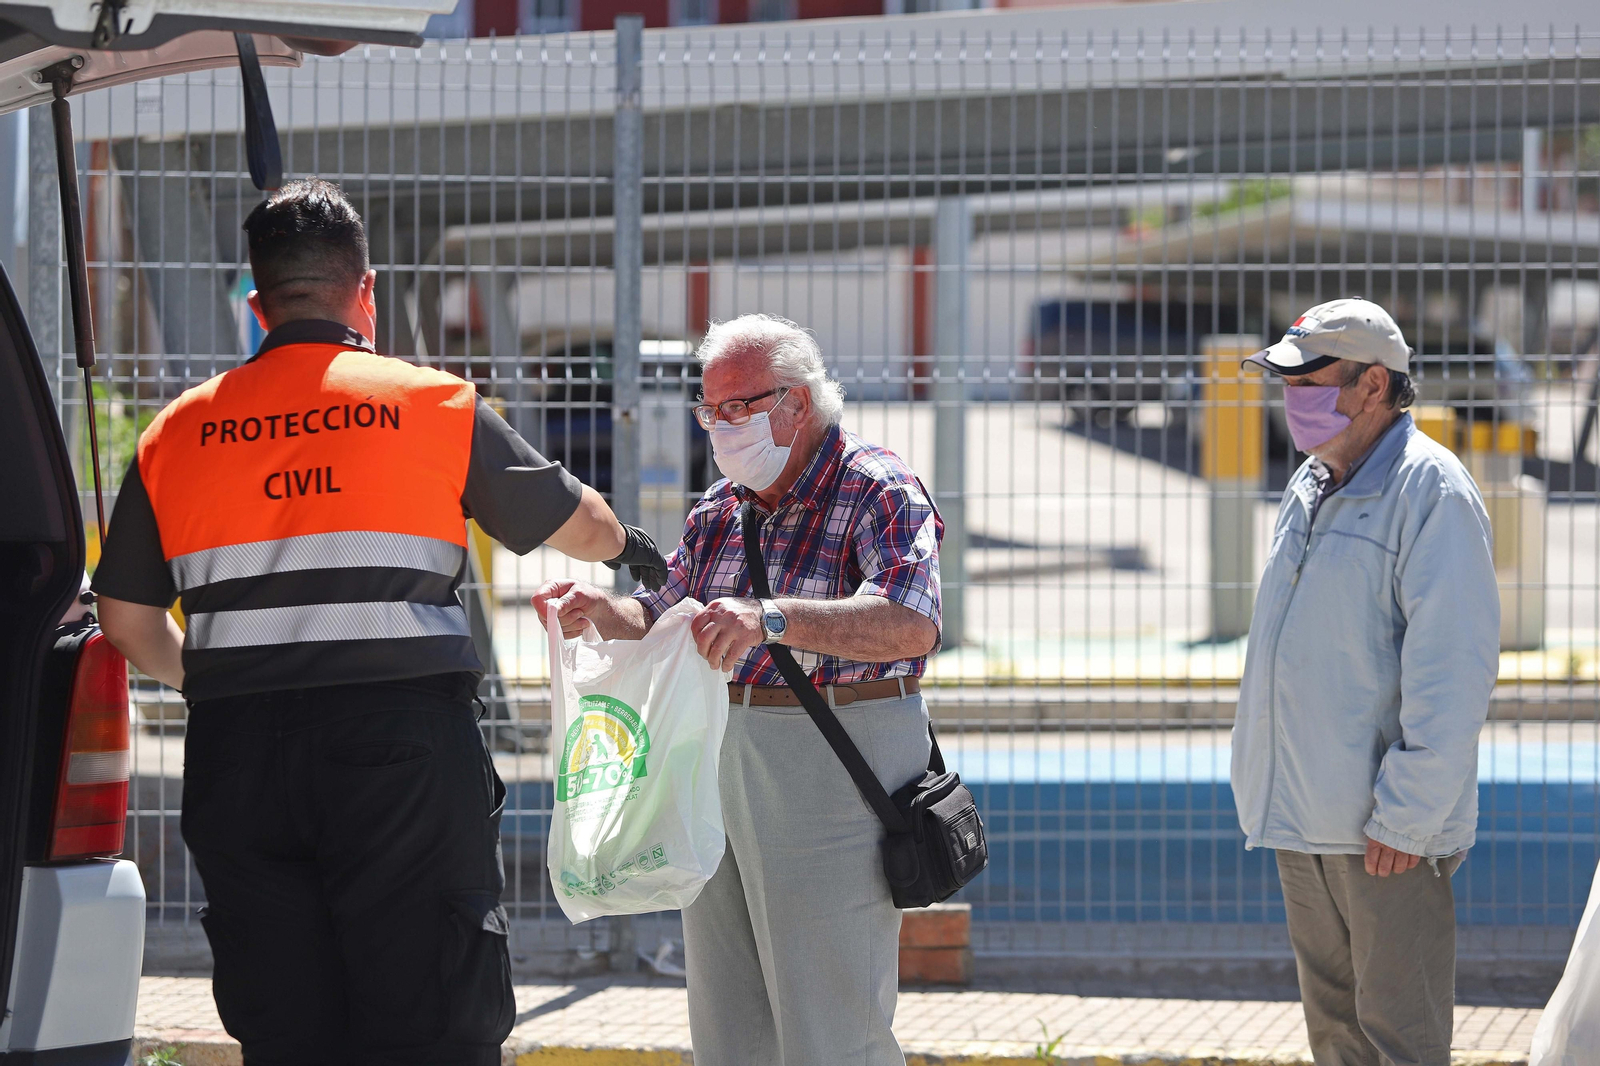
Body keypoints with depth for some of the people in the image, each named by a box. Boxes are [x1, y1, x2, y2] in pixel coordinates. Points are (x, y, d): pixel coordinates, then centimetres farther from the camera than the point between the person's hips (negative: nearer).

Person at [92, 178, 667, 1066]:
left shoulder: (179, 431, 9)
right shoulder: (436, 405, 2)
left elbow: (127, 619, 13)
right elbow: (576, 525, 15)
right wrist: (629, 550, 38)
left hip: (237, 756, 3)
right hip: (400, 741, -3)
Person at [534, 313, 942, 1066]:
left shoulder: (879, 491, -10)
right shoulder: (721, 508, 14)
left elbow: (911, 626, -26)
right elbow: (664, 622, 19)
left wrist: (771, 619, -38)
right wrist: (601, 612, -4)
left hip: (830, 770, -8)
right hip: (714, 759, 8)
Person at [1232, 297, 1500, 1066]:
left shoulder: (1429, 492, -13)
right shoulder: (1310, 490, 14)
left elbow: (1452, 671, -18)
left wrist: (1407, 815, -20)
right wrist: (1267, 787, 17)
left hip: (1389, 828, -9)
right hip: (1307, 816, 9)